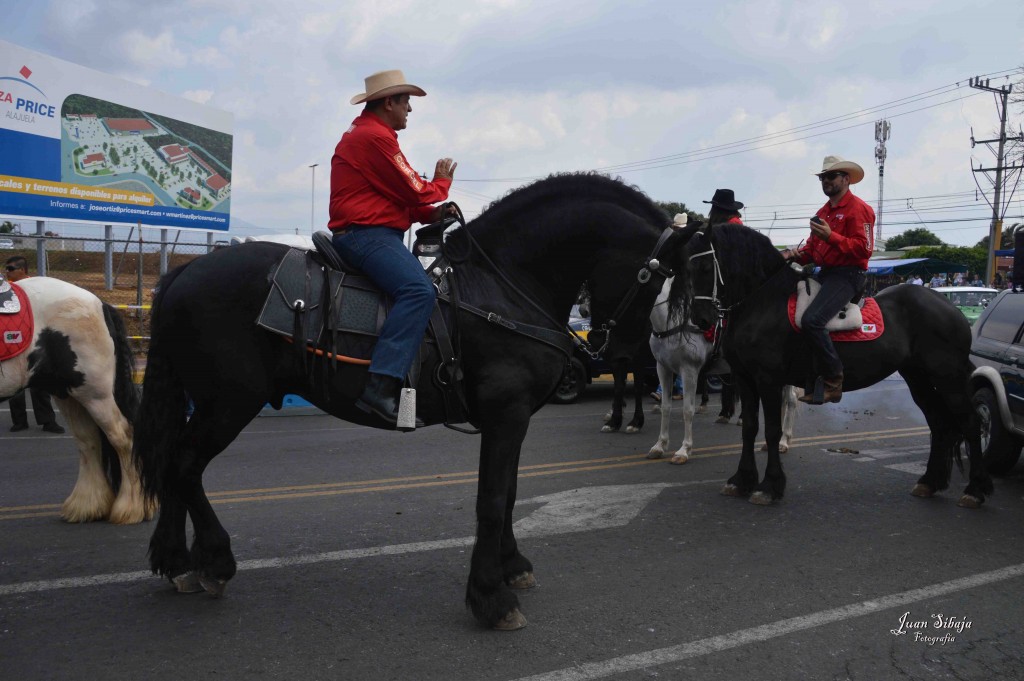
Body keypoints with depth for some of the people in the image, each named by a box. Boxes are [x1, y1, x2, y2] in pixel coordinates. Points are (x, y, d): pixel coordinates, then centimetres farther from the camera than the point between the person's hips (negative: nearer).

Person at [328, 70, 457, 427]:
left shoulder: (364, 134, 25)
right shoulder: (375, 136, -10)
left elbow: (398, 197, 22)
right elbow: (417, 194, -11)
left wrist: (433, 213, 7)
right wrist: (442, 182, 10)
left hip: (366, 233, 12)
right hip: (367, 234, -12)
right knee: (418, 290, -32)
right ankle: (381, 386, -39)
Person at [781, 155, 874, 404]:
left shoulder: (858, 209, -6)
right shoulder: (822, 212, 20)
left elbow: (864, 249, -16)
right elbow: (812, 249, 21)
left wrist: (831, 236, -23)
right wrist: (795, 254, 0)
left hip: (847, 275, -10)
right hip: (824, 273, 10)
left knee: (812, 319, -29)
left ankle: (833, 382, -19)